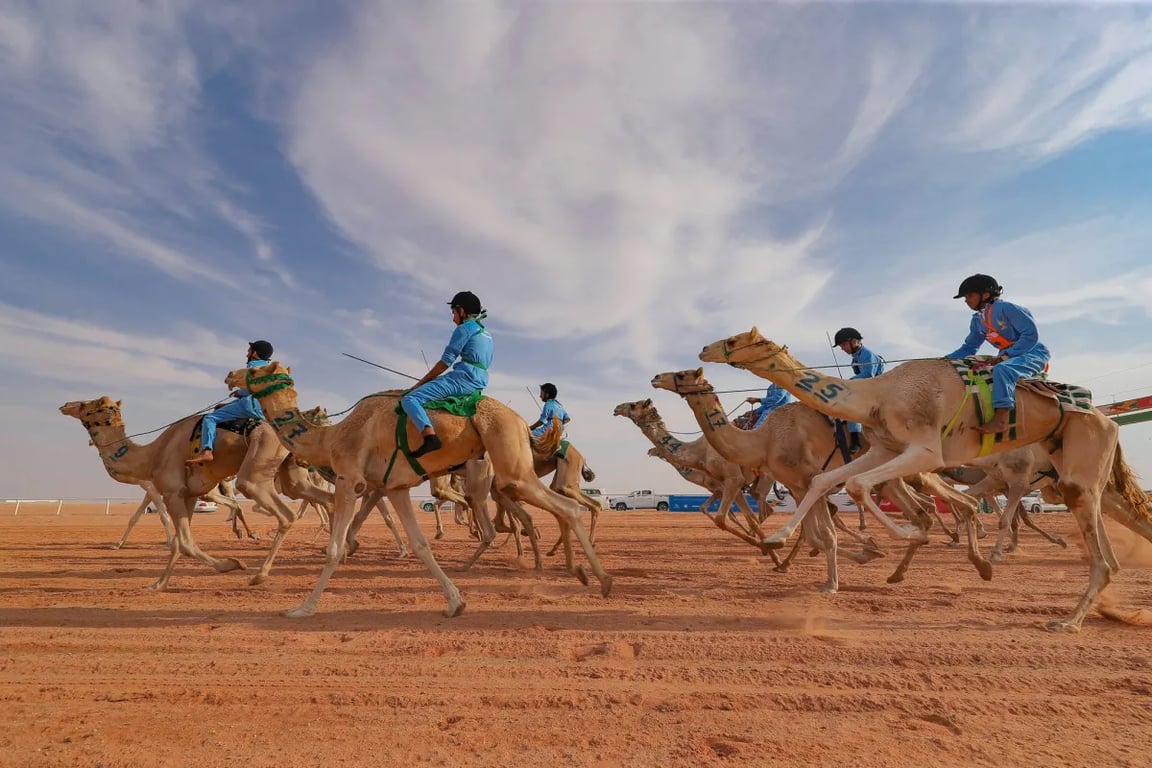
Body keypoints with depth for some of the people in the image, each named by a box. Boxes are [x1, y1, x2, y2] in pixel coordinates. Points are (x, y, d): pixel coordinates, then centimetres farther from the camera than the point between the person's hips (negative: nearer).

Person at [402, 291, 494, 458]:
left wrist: (420, 382, 2)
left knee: (410, 399, -16)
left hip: (463, 377, -9)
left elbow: (446, 361, -6)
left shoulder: (464, 329, -2)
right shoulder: (486, 334, 23)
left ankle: (430, 437, -37)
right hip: (480, 382, 9)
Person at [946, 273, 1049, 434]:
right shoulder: (977, 321, 10)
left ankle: (1000, 419, -45)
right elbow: (969, 348, 16)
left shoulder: (1006, 308, -12)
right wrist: (947, 359, -1)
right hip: (1008, 358, 9)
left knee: (1002, 369, -36)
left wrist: (1004, 356, -26)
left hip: (1033, 353, -9)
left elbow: (1031, 334, -18)